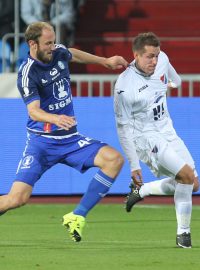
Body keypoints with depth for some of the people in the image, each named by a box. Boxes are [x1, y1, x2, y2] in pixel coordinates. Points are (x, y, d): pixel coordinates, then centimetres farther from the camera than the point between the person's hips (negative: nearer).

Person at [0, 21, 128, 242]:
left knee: (114, 159, -16)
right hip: (42, 141, -6)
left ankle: (77, 216, -9)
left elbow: (73, 54, 29)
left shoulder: (59, 53, 2)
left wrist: (105, 61, 35)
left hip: (70, 139, 6)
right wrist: (56, 119, -49)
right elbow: (34, 111, -29)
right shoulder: (27, 73, -17)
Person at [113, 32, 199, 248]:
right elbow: (123, 127, -17)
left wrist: (175, 82, 45)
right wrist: (134, 165, -17)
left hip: (167, 133, 8)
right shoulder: (124, 87, -23)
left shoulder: (162, 60, -6)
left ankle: (140, 191, 22)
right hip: (145, 139, -8)